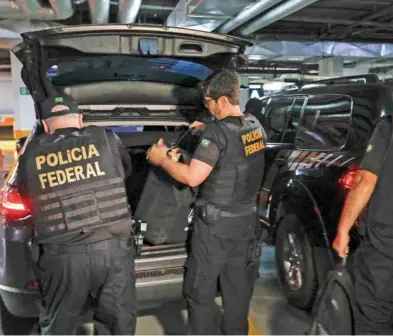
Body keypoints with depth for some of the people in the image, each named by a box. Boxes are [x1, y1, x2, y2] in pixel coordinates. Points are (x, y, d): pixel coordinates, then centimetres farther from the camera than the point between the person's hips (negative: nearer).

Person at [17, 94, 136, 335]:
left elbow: (26, 197, 16)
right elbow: (126, 171, 21)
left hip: (62, 254, 0)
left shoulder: (31, 155, 4)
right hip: (114, 247, 1)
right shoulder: (107, 140, 4)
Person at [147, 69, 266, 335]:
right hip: (245, 218, 8)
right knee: (237, 282, 20)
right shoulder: (255, 126, 3)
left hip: (217, 222, -8)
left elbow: (192, 177, -25)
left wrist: (162, 159, -10)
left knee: (200, 289, 7)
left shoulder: (218, 131, -22)